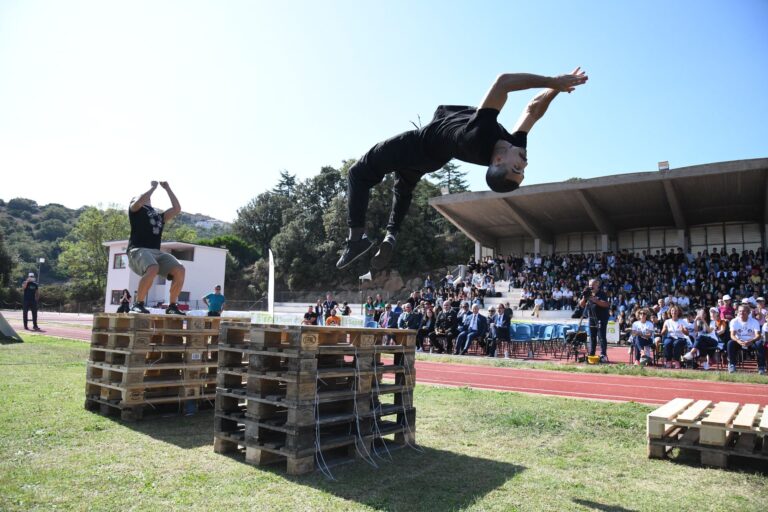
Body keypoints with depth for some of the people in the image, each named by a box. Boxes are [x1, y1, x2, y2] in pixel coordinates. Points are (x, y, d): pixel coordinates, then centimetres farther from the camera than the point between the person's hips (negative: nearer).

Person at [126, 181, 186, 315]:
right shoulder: (135, 209, 15)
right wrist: (153, 187, 5)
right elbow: (139, 201, -8)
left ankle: (172, 306, -9)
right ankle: (138, 304, -23)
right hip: (138, 250, -5)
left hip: (157, 252, 5)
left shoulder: (160, 215, 29)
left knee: (179, 270, -19)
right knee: (152, 269, -37)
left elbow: (177, 209, 20)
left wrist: (168, 189, 25)